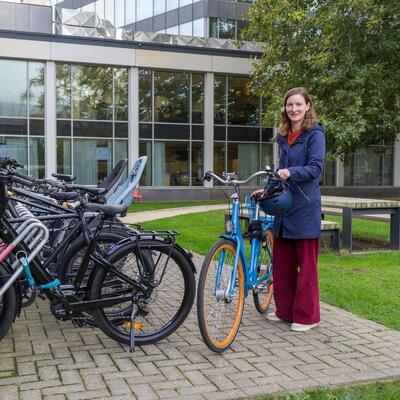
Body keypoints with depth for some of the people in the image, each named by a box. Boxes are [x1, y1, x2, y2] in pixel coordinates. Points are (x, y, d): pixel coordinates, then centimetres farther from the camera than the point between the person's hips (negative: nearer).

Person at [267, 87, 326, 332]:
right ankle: (285, 310, 24)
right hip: (284, 206, 7)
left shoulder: (315, 134, -5)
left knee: (306, 264, 1)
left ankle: (307, 316, 11)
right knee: (282, 262, 11)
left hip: (305, 208, -7)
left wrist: (291, 172, -29)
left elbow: (316, 168, -15)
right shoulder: (284, 137, 15)